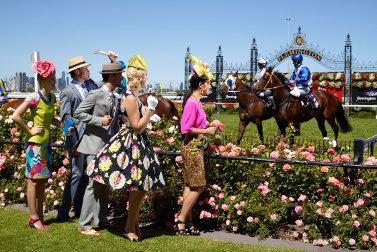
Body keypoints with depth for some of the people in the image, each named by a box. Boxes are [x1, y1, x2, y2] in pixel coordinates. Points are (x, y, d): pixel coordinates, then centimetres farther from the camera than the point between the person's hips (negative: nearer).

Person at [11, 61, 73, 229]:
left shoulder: (52, 98, 8)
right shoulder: (34, 98, -15)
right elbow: (15, 116, -18)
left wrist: (64, 126, 8)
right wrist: (30, 131, -12)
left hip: (46, 143, 8)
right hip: (35, 143, -8)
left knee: (42, 181, 12)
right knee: (34, 180, -1)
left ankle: (39, 215, 21)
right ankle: (34, 218, 5)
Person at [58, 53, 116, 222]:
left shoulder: (90, 85, 12)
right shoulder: (67, 92, -9)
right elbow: (65, 118, -12)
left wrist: (113, 62, 14)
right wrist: (74, 144, -19)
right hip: (77, 138, -7)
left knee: (86, 174, 11)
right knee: (76, 174, -7)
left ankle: (79, 210, 21)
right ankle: (63, 211, 5)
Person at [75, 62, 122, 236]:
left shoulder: (114, 99, 16)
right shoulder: (95, 94, -9)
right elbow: (78, 113, -11)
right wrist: (100, 121, -19)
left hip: (108, 147, 9)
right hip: (95, 145, -8)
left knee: (105, 184, 13)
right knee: (94, 184, -9)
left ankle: (101, 219, 24)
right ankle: (84, 225, -1)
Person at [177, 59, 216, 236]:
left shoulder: (197, 102, 12)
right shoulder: (191, 103, -17)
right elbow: (186, 129, -21)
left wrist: (209, 126, 10)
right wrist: (206, 131, -15)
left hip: (195, 147, 10)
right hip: (191, 147, -10)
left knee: (190, 186, 12)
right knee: (197, 186, -5)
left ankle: (188, 222, 18)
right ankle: (181, 220, 4)